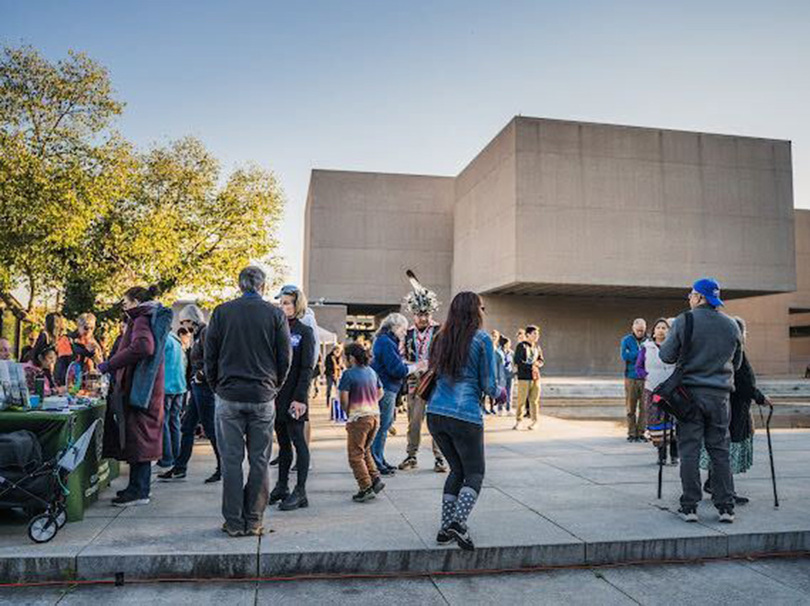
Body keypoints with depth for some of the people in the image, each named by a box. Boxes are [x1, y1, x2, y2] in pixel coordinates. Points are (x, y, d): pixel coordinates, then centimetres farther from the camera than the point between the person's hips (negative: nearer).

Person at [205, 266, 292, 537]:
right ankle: (253, 522, 12)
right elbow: (285, 358, 2)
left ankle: (234, 522, 11)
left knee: (231, 461, 6)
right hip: (263, 397, 0)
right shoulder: (275, 314, 0)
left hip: (229, 396, 0)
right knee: (259, 462, 8)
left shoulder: (222, 312, 1)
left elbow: (210, 355, 4)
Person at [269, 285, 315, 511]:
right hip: (276, 394, 6)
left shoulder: (304, 332, -5)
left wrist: (300, 398, -17)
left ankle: (300, 492, 3)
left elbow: (307, 369, -10)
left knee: (298, 441, -2)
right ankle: (282, 487, 21)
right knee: (283, 442, 13)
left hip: (294, 396, -6)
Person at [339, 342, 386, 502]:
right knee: (365, 450, 22)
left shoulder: (349, 374, -11)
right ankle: (375, 479, 12)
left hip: (359, 417, -7)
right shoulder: (371, 372, 9)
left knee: (355, 455, 3)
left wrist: (348, 414, -1)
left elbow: (344, 398, -15)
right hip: (375, 415, 7)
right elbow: (380, 393, 18)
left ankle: (366, 488, 0)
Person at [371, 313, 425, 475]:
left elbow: (394, 365, 17)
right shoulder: (386, 343, -15)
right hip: (385, 389, -11)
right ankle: (376, 463, 3)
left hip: (385, 389, 11)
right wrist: (416, 367, -7)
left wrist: (415, 366, 9)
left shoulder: (384, 340, 18)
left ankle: (379, 460, 23)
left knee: (383, 425, 15)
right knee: (382, 425, -4)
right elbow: (397, 369, -19)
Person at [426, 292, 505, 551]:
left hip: (436, 412, 5)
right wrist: (499, 393, 18)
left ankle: (445, 528, 16)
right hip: (465, 415, -5)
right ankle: (458, 522, -12)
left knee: (457, 469, 20)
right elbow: (488, 385, -5)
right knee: (475, 473, 8)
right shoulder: (481, 339, -4)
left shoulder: (441, 338, 11)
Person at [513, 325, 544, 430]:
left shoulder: (537, 347, 14)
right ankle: (518, 421, 9)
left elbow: (542, 360, 20)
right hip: (524, 377, -5)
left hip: (536, 377, 5)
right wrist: (531, 367, -15)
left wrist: (538, 363, -3)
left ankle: (534, 421, 15)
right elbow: (517, 361, -13)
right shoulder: (521, 346, -5)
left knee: (534, 400, 6)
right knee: (521, 400, -3)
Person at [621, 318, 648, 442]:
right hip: (631, 377, 0)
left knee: (644, 407, -2)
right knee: (631, 407, 2)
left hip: (645, 377, 0)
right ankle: (632, 433, 10)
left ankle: (641, 432, 8)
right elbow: (624, 355, -7)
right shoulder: (626, 340, 6)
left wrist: (633, 355, -15)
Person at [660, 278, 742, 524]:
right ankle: (726, 507, 11)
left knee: (689, 451, 1)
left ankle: (690, 506, 3)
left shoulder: (684, 321, -7)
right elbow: (736, 363, 15)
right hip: (719, 395, 3)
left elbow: (667, 356, -6)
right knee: (720, 451, 10)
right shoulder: (731, 325, 6)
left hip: (690, 392, -3)